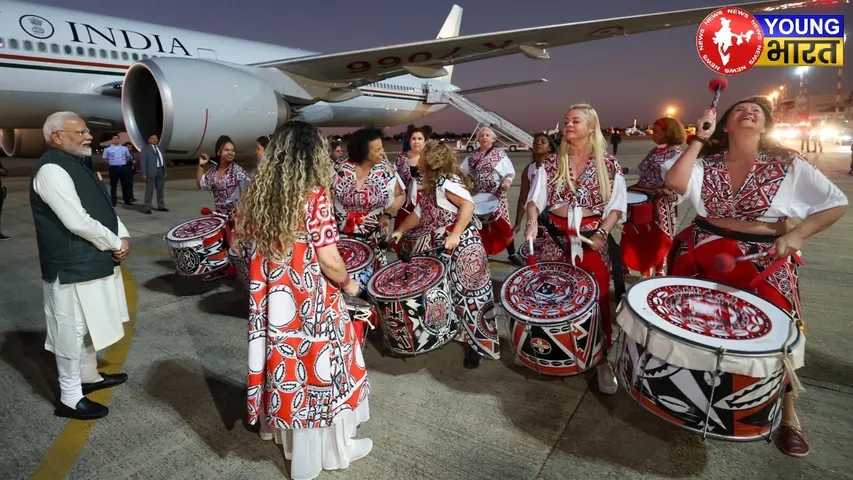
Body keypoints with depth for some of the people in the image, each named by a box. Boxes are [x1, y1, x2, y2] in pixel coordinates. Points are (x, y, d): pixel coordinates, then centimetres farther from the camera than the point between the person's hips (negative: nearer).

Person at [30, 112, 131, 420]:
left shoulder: (76, 164, 13)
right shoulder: (51, 170, -18)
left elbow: (103, 208, 14)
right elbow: (78, 222, -25)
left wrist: (123, 236, -3)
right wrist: (116, 244, -12)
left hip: (94, 261, 10)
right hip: (72, 268, -10)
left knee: (91, 325, 22)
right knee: (72, 331, 2)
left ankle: (89, 376, 39)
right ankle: (70, 398, 16)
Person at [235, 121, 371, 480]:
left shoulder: (255, 197, -1)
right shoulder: (314, 197, -20)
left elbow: (242, 245, 10)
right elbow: (329, 261, -20)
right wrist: (348, 284, -3)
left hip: (271, 303, 6)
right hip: (311, 306, -6)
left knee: (285, 366, 22)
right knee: (318, 369, 11)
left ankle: (287, 435, 44)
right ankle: (334, 449, 31)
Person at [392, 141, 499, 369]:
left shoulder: (445, 181, -14)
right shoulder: (430, 185, 16)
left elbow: (468, 205, -25)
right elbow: (420, 212, 23)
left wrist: (455, 235, -29)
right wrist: (400, 230, 17)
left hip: (463, 245, -10)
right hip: (444, 248, 10)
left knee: (468, 295, -3)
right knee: (453, 294, 14)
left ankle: (480, 345, 8)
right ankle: (467, 336, 29)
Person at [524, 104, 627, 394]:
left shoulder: (609, 165, 0)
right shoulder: (551, 164, 5)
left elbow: (617, 206, -2)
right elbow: (535, 198, 0)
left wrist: (601, 233, -17)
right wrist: (532, 222, -18)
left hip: (592, 239, -2)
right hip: (555, 237, 2)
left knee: (596, 298, -1)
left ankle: (601, 358, 15)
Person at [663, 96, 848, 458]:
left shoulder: (788, 165, -4)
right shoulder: (706, 162, 0)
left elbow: (836, 204, -2)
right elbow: (674, 182, -20)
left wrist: (797, 235, -16)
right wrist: (699, 139, -15)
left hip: (761, 260, -1)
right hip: (703, 255, 2)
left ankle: (787, 413, 24)